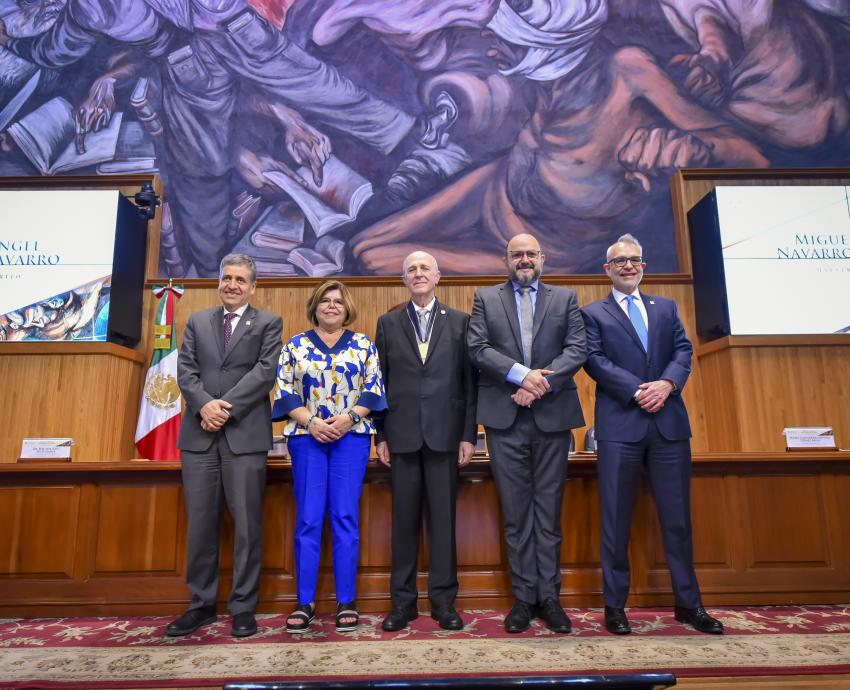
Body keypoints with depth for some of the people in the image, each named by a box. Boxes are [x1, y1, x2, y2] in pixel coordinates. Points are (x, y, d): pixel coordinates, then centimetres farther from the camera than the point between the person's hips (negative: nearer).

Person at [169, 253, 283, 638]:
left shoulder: (268, 323, 6)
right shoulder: (197, 321, 17)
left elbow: (265, 371, -6)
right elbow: (185, 370, 6)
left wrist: (226, 407, -14)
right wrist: (205, 404, -12)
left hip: (246, 434, -3)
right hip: (199, 435, 3)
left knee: (247, 524, 2)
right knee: (200, 523, 9)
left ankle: (243, 607, 16)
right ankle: (202, 604, 24)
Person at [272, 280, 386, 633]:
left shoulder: (364, 345, 9)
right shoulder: (294, 345, 9)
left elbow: (373, 389, 3)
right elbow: (284, 392, 3)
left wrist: (349, 417, -12)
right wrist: (311, 422, -11)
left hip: (352, 437, 0)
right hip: (306, 437, 0)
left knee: (345, 517, 0)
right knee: (308, 519, 1)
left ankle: (346, 601, 9)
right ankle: (304, 601, 12)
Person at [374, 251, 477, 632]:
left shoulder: (459, 321, 7)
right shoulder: (388, 323, 9)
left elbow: (469, 381, 4)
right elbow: (380, 382, 7)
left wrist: (469, 434, -1)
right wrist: (381, 435, 2)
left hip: (444, 433, 0)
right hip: (402, 435, 1)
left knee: (443, 518, 5)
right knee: (404, 519, 7)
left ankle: (443, 600, 20)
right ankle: (403, 601, 21)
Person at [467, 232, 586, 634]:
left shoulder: (565, 299, 13)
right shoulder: (486, 299, 11)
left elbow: (577, 349, 1)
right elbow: (478, 348, -2)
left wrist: (542, 383, -13)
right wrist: (521, 374, -15)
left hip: (552, 416, 1)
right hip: (505, 419, 0)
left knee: (549, 511, 7)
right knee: (516, 513, 6)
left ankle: (548, 596, 19)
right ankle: (524, 597, 17)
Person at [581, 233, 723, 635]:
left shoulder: (666, 308, 19)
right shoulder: (594, 314, 8)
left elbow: (683, 350, 8)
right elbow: (594, 361, -5)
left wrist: (667, 382, -12)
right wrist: (638, 390, -15)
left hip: (669, 422, 3)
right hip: (620, 425, -3)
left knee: (677, 516, 10)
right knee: (616, 520, 3)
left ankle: (688, 603, 25)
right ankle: (615, 605, 15)